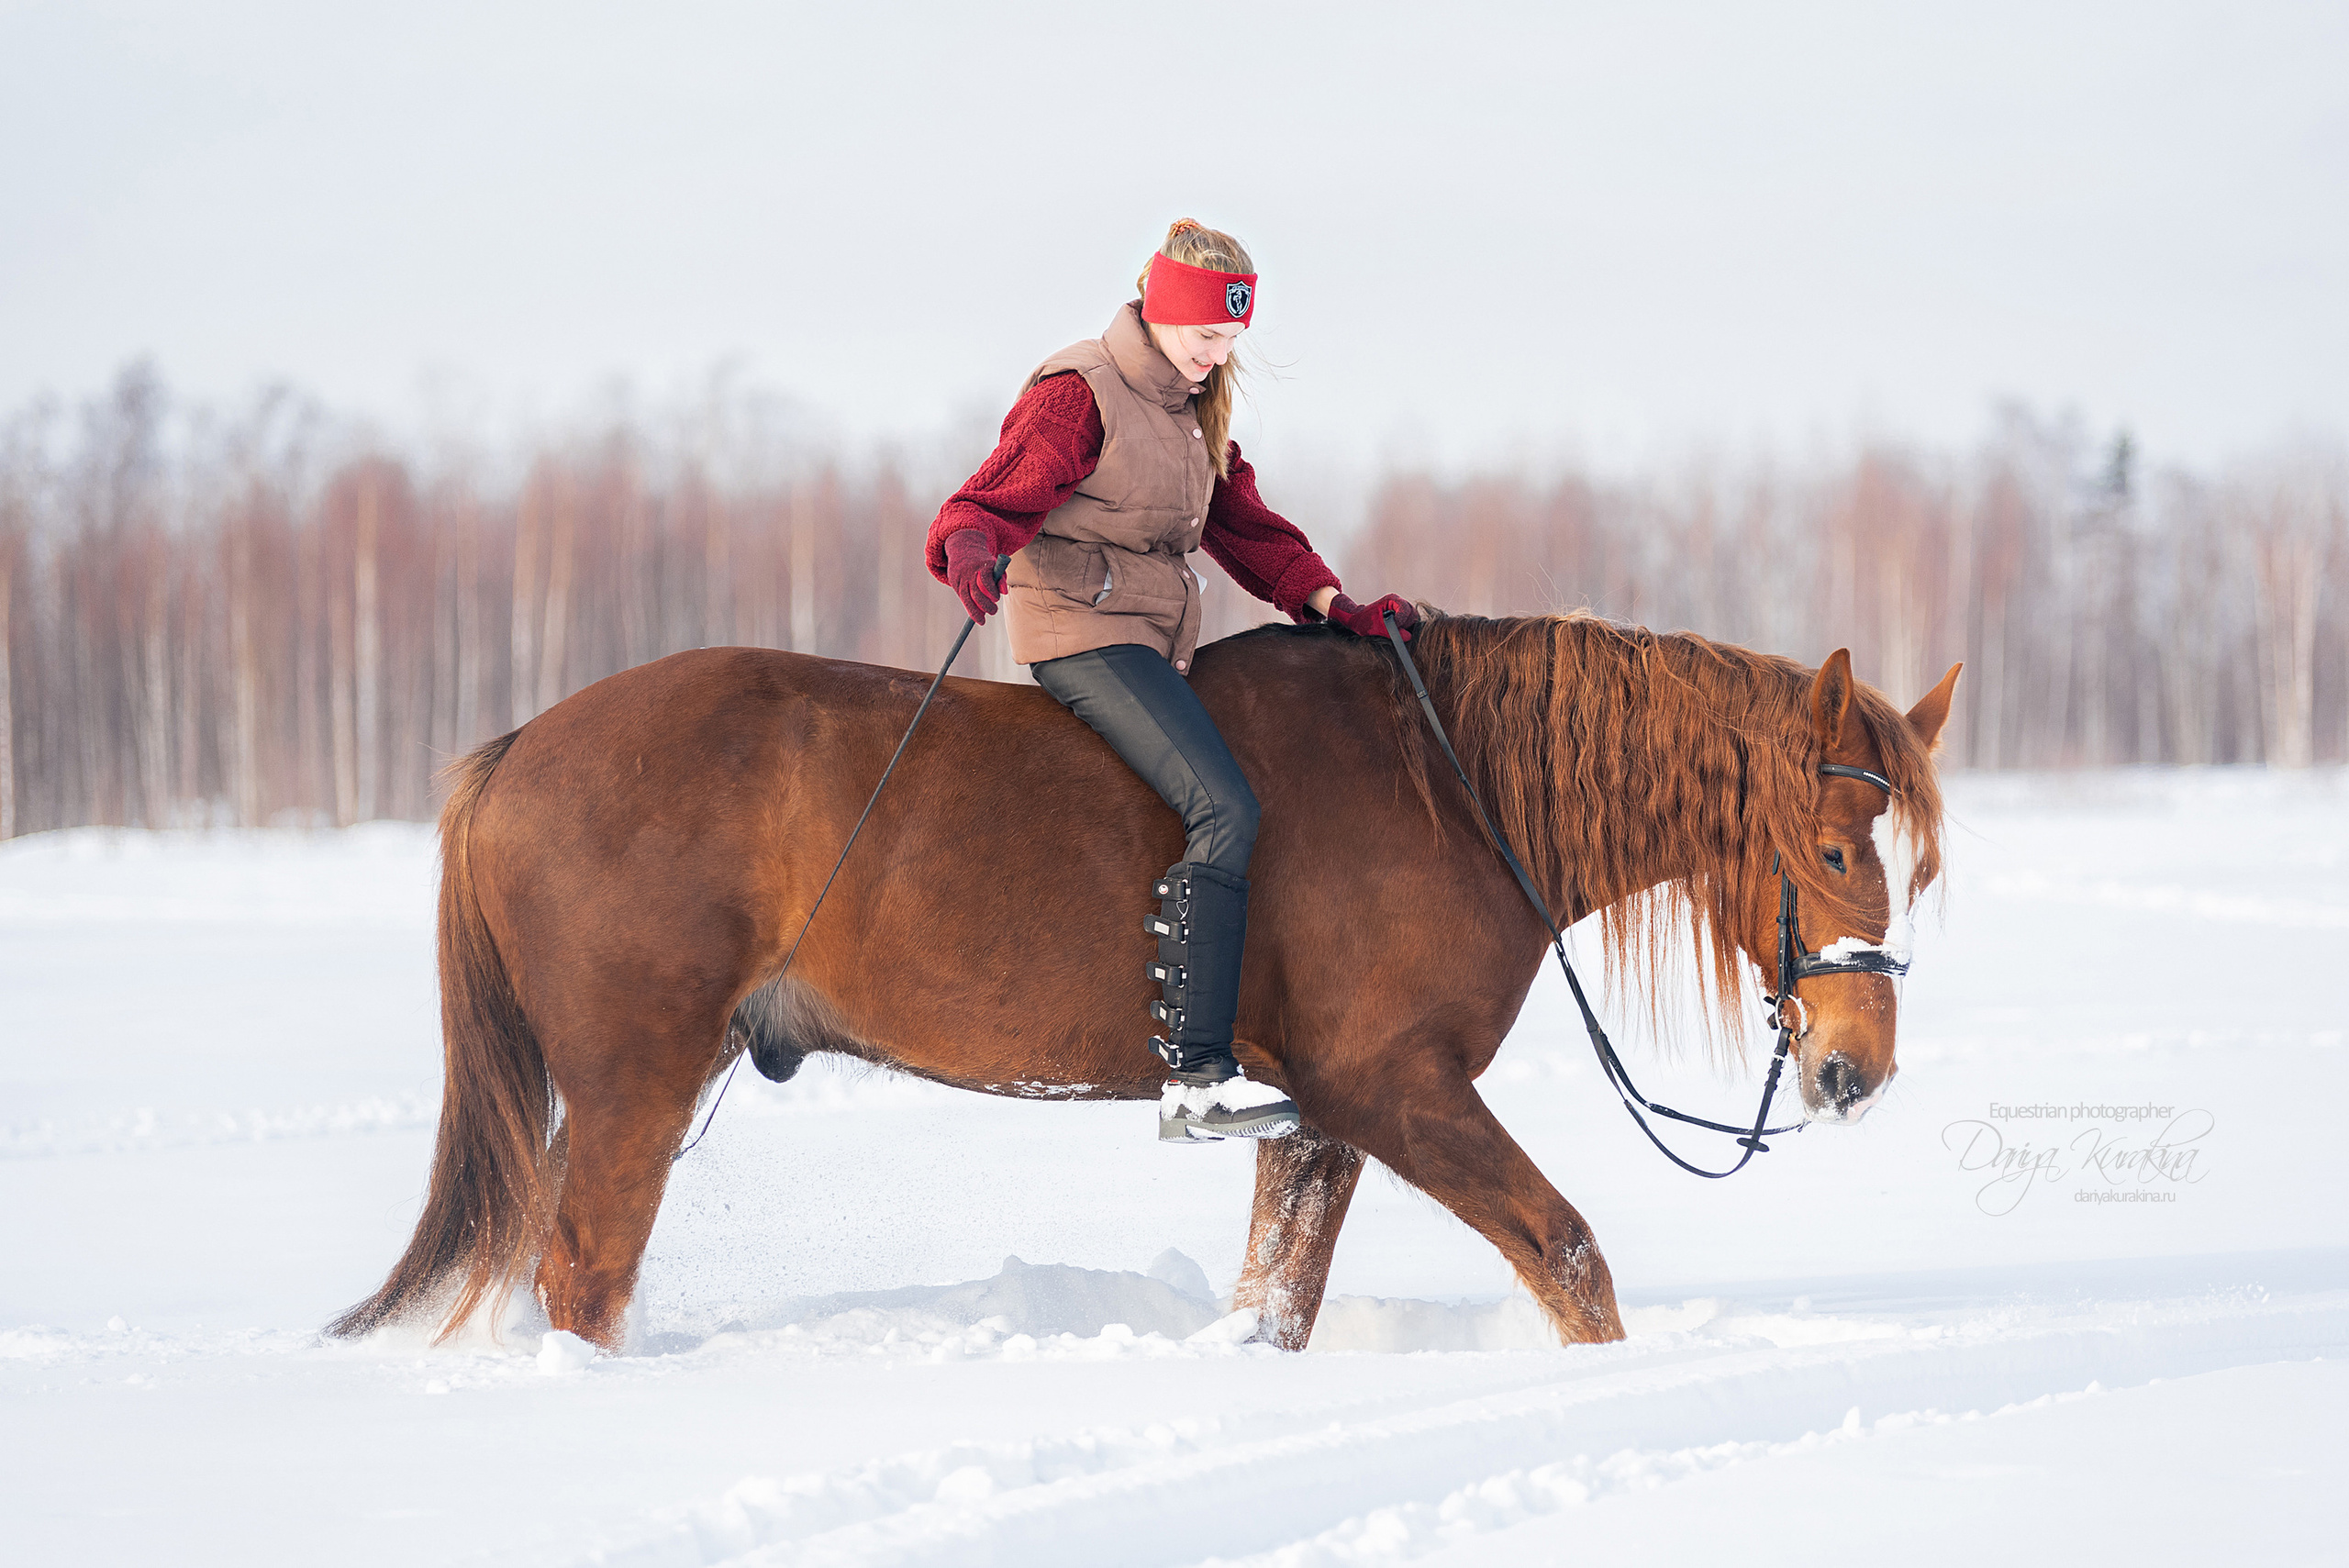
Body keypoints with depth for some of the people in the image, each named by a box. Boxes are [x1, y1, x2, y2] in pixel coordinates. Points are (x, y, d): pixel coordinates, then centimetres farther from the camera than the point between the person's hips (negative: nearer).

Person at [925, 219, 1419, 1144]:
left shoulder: (1192, 411, 20)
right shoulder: (1078, 394, -7)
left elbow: (1244, 528, 20)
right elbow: (997, 499, -13)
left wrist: (1334, 606, 6)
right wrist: (970, 553, -36)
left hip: (1156, 641, 10)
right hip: (1082, 628, -10)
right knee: (1223, 809, -25)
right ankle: (1197, 1081, -32)